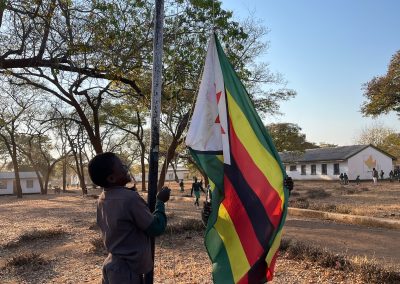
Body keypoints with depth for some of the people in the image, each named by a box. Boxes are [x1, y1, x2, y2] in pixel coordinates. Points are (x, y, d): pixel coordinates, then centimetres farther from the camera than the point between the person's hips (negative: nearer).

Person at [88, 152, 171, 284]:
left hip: (112, 265, 8)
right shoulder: (130, 198, -25)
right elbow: (156, 228, -17)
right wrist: (160, 201, -5)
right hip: (128, 270, -8)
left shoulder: (102, 199, 1)